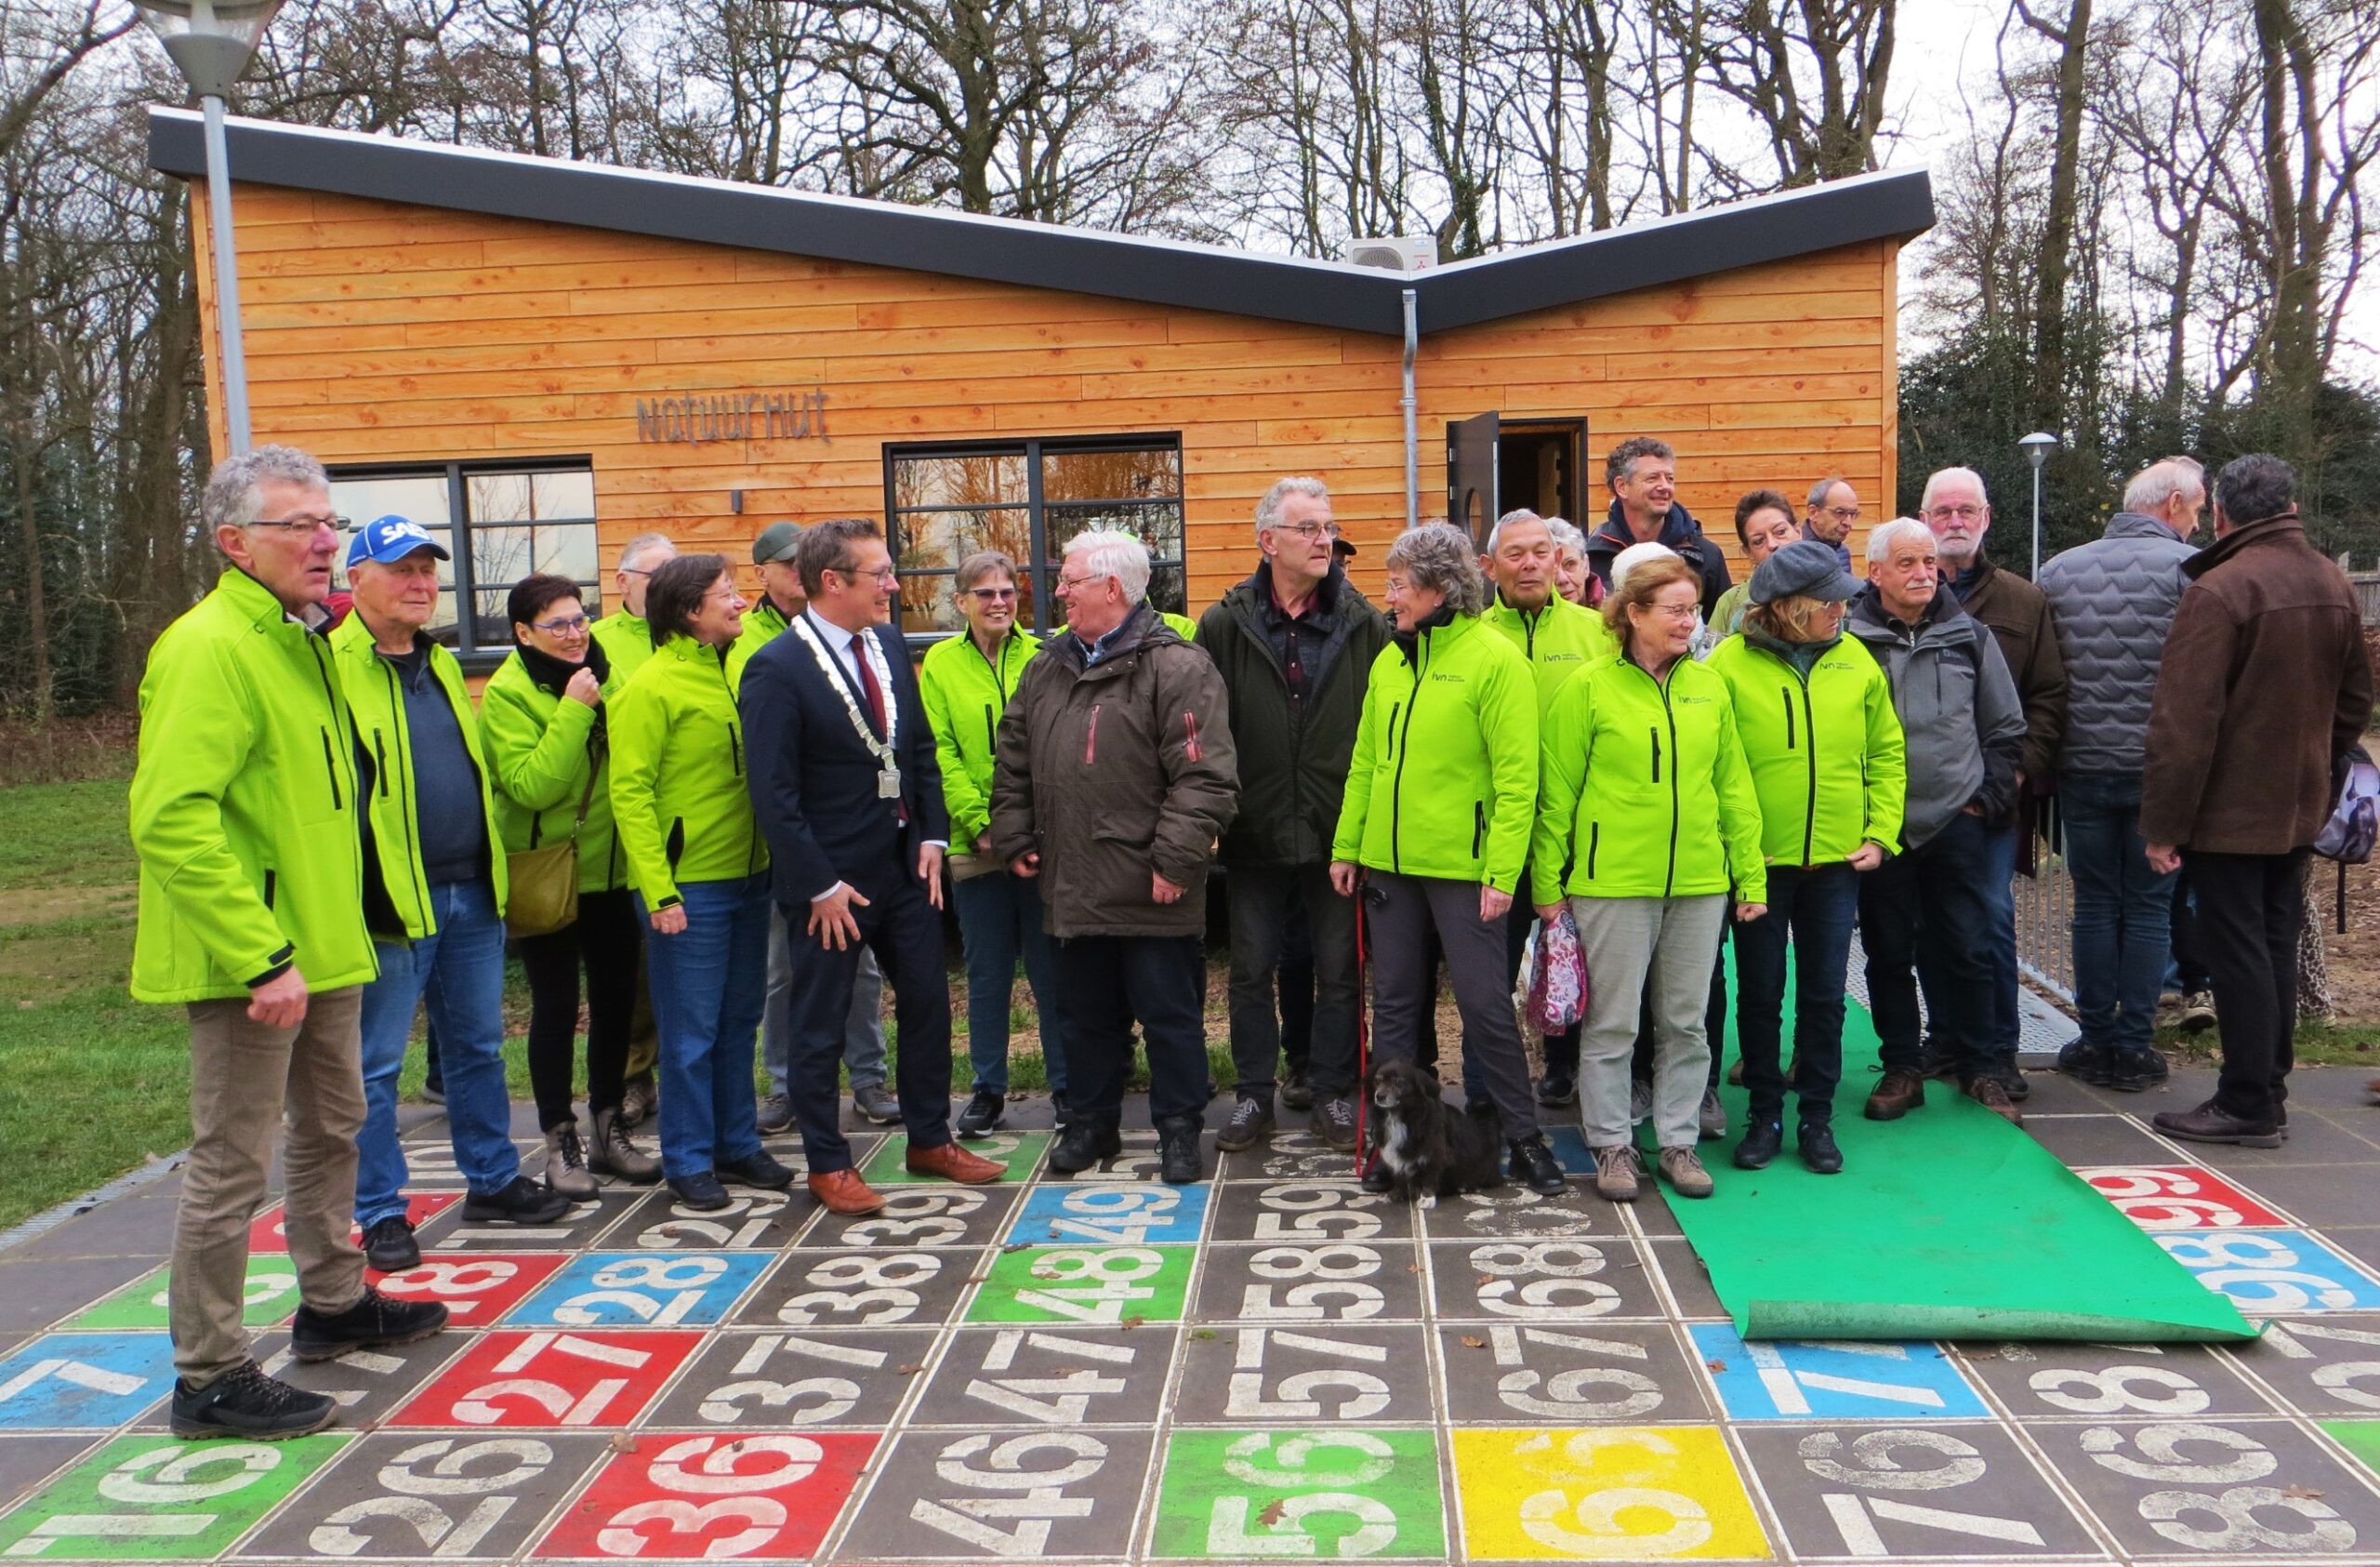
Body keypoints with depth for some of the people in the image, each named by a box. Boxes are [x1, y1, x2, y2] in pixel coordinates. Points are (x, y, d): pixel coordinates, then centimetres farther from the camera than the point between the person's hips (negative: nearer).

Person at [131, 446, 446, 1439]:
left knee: (331, 1127, 22)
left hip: (321, 950, 10)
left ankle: (333, 1305, 39)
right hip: (251, 965, -10)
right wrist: (259, 957, -28)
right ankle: (210, 1377, 12)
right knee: (232, 1166, -1)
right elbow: (170, 821, -27)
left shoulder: (302, 640, 13)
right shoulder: (209, 648, -18)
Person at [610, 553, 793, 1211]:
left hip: (748, 878, 7)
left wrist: (772, 860, 10)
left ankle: (738, 1143, 27)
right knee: (691, 1033, 2)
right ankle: (689, 1161, 15)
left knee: (739, 1023, 15)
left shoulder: (732, 674, 10)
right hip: (690, 888, -7)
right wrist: (658, 892, -19)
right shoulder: (649, 688, -11)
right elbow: (630, 794, -14)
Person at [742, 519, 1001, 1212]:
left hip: (905, 864, 7)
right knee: (820, 1025, 7)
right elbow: (774, 794, -17)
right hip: (832, 878, -7)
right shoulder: (777, 669, -16)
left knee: (927, 1004, 14)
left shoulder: (889, 646, 5)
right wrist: (820, 886, -17)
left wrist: (933, 837, 3)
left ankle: (929, 1140, 30)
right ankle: (827, 1165, 21)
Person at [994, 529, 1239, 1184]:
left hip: (1151, 892, -6)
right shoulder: (1046, 669, 12)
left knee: (1170, 1016, 5)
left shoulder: (1177, 668, -11)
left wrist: (1176, 859, -19)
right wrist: (1014, 839, 11)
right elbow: (1014, 764, 18)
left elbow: (1205, 776, -16)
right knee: (1087, 1015, 17)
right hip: (1072, 886, 6)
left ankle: (1178, 1129, 19)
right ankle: (1093, 1122, 31)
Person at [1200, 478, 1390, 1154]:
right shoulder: (1225, 625, -1)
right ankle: (1254, 1096, 23)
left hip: (1339, 831, 0)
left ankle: (1335, 1093, 23)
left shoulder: (1365, 623, 0)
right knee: (1251, 971, 9)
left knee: (1339, 971, 9)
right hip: (1255, 831, 0)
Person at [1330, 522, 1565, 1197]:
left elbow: (1516, 777, -13)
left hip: (1463, 864, -6)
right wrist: (1347, 847, 11)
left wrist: (1502, 870, -18)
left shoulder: (1494, 659, -10)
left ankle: (1523, 1136, 14)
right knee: (1395, 1001, 11)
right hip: (1389, 861, 6)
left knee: (1486, 1002, 0)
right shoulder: (1390, 660, 10)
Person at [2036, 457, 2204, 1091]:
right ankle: (2134, 1047, 10)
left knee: (2095, 903, 10)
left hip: (2083, 768, 3)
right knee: (2148, 907, 6)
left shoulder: (2058, 570, 3)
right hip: (2160, 770, -3)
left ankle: (2096, 1039, 15)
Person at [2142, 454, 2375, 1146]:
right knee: (2275, 946, 15)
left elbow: (2183, 723, -22)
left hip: (2230, 810, -7)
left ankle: (2247, 1103, 4)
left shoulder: (2218, 591, -19)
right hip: (2299, 808, 8)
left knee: (2237, 952, -1)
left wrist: (2163, 823, -17)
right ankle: (2270, 1092, 24)